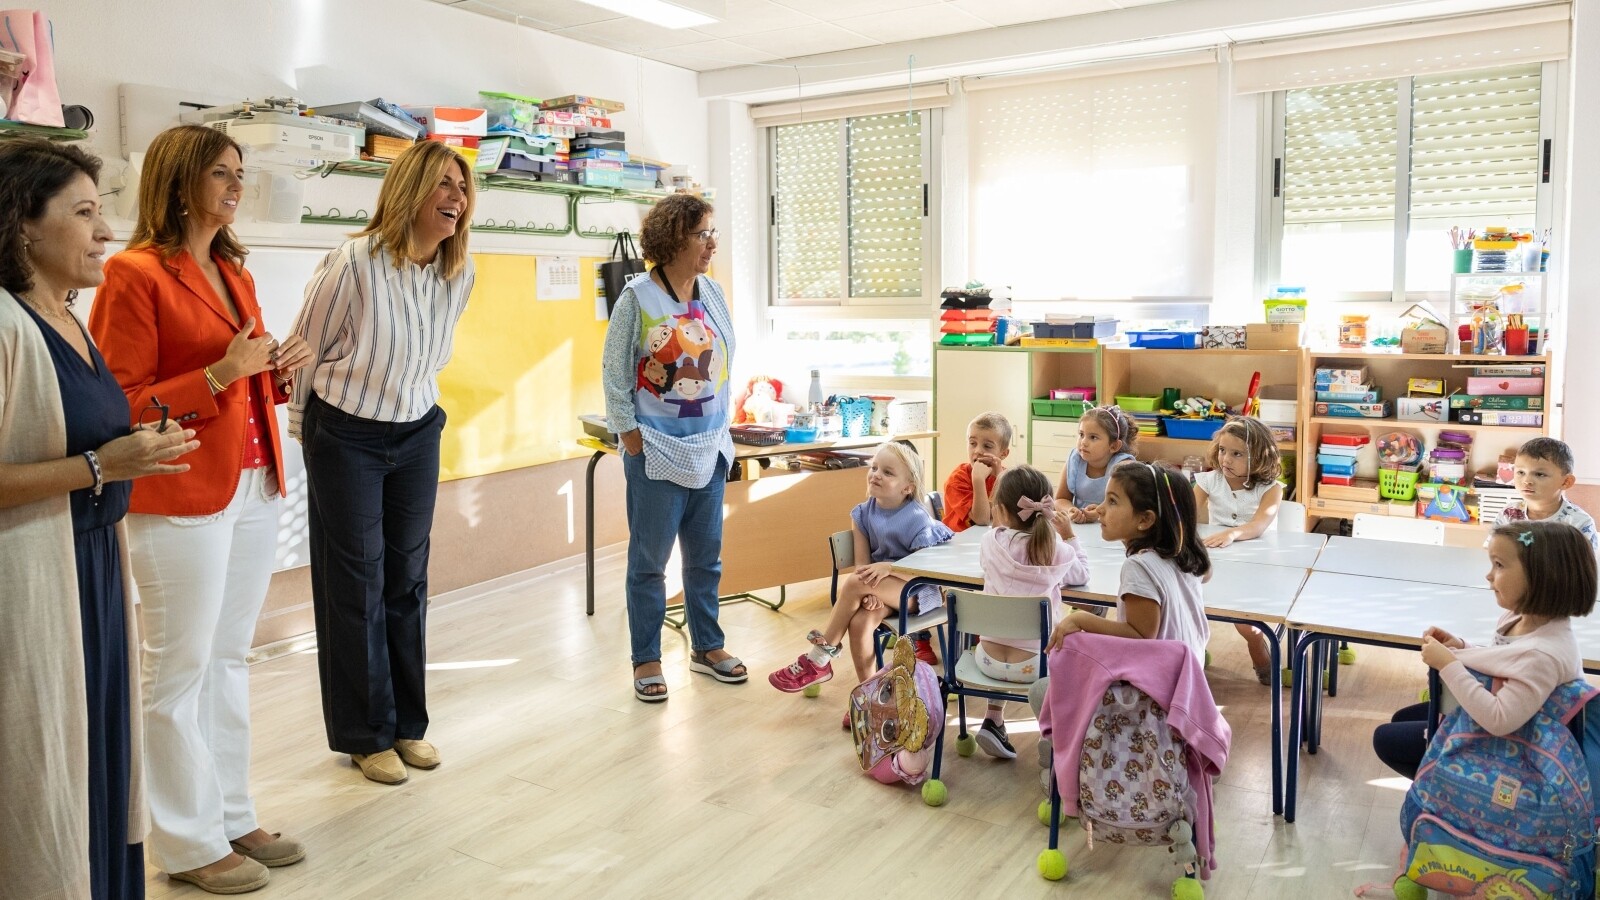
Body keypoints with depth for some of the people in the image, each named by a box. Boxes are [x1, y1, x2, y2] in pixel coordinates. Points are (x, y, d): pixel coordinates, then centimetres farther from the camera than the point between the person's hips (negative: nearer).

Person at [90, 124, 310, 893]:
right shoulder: (134, 274, -10)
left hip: (254, 489, 8)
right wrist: (218, 375, -21)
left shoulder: (232, 273, 15)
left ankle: (232, 817, 27)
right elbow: (120, 404, -13)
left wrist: (277, 373, 3)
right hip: (182, 500, -8)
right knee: (179, 670, 3)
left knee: (229, 660, 15)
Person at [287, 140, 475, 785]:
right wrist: (306, 431, 3)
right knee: (355, 585, 3)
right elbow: (307, 351, -7)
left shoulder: (459, 274, -4)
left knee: (408, 580, 11)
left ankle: (407, 723, 24)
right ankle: (366, 734, 18)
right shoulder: (354, 263, -20)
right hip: (345, 439, -5)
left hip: (418, 435, 5)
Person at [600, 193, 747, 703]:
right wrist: (631, 436, -9)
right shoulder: (638, 298, -10)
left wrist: (721, 426, 9)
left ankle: (707, 647, 29)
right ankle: (647, 661, 17)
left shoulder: (712, 293, 6)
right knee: (650, 560, 4)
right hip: (657, 451, -5)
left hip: (709, 448, 5)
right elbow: (614, 374, -8)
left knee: (706, 556, 14)